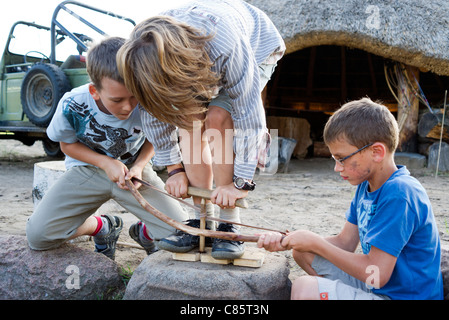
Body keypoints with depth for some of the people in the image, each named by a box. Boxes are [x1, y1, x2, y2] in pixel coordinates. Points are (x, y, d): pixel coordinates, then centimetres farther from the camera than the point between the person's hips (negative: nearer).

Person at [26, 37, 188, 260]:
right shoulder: (72, 105, -25)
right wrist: (107, 163, -20)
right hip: (88, 169, 1)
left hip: (134, 168, 0)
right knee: (38, 236, -15)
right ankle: (102, 226, 14)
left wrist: (139, 165, -20)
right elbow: (67, 144, -5)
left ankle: (143, 232, 21)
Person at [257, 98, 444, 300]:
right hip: (377, 284, 9)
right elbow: (344, 242, 5)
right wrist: (284, 242, -7)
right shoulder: (366, 185, 4)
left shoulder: (398, 195, -25)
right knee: (303, 253, 9)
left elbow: (377, 275, -26)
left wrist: (315, 243, -16)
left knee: (305, 289, -26)